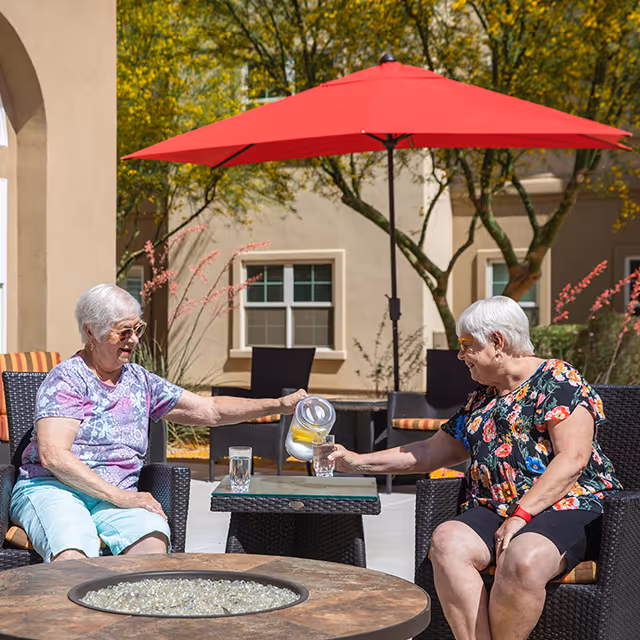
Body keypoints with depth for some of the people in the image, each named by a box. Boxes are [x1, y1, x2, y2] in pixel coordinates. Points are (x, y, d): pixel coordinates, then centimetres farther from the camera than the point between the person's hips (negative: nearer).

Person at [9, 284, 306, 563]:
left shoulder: (140, 381, 17)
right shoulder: (67, 379, -1)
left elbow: (210, 410, 20)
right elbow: (53, 456, -12)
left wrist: (279, 405, 11)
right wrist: (119, 496, -18)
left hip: (116, 497, 5)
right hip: (52, 489, -4)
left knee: (153, 538, -31)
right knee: (72, 554, -38)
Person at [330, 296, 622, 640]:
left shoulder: (558, 379, -1)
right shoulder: (481, 399, 22)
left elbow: (573, 459, -12)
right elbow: (431, 452, 29)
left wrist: (521, 514, -19)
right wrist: (358, 462, 25)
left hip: (565, 508, -6)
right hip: (493, 508, 6)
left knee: (523, 559, -38)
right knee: (445, 541, -27)